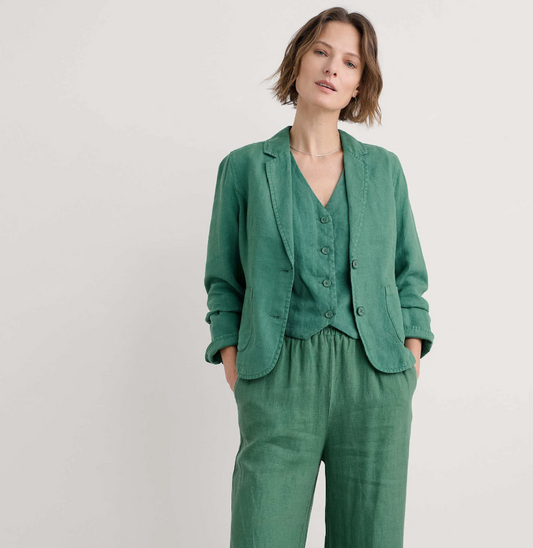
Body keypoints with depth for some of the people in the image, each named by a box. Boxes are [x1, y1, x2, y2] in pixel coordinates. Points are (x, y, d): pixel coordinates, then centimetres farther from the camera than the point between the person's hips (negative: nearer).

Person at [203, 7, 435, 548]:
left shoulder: (384, 169, 11)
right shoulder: (244, 167, 7)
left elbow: (409, 274, 16)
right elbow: (224, 281, 10)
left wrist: (411, 359, 5)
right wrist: (233, 366, -1)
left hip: (375, 380, 2)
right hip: (278, 381, -1)